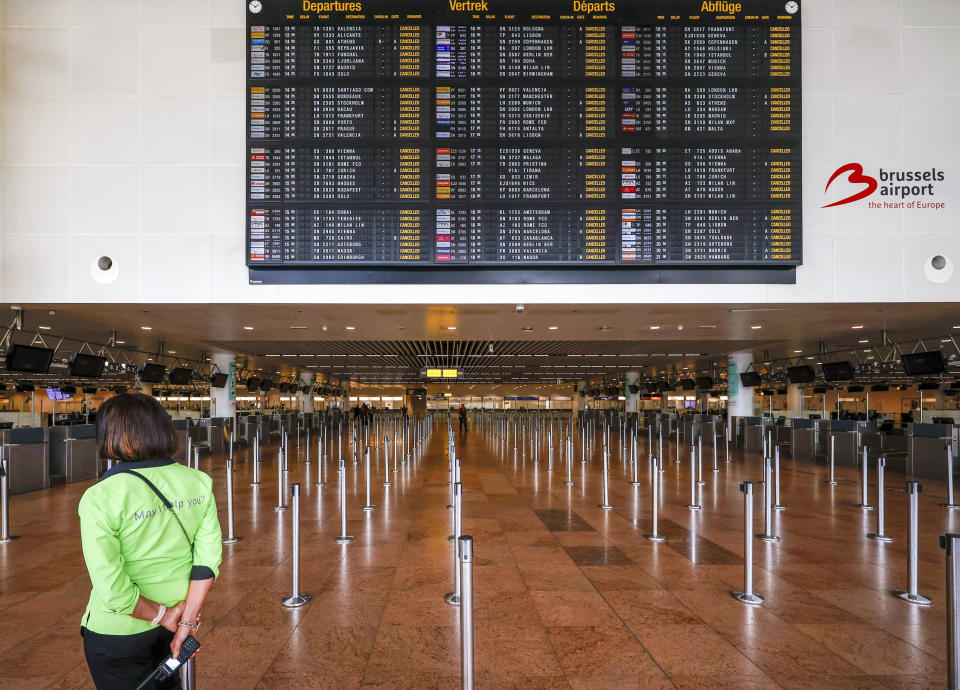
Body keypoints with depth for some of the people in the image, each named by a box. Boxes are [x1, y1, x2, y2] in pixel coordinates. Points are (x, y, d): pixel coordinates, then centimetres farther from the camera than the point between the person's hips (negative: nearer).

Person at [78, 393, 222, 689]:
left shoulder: (100, 498, -22)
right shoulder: (198, 482, -9)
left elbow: (113, 592, -25)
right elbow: (208, 559, -9)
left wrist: (163, 616, -11)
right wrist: (188, 621, -5)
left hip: (121, 632, -4)